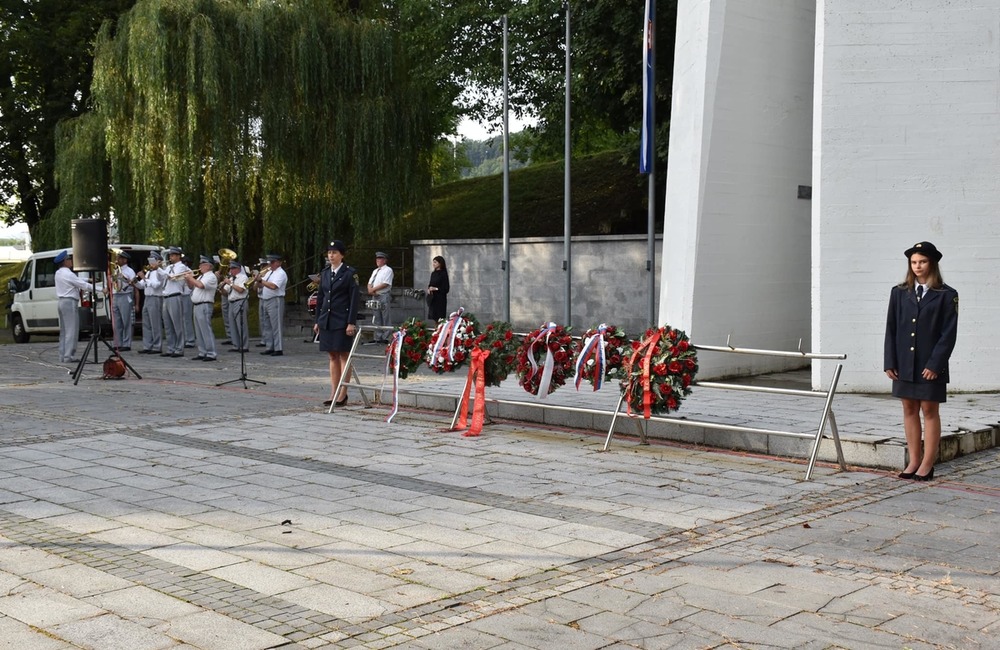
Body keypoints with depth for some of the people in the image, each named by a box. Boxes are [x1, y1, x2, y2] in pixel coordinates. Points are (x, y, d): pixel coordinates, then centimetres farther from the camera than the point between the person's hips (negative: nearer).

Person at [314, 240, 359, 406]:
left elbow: (354, 299, -8)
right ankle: (333, 393, 11)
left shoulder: (350, 273, -5)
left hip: (342, 322, -6)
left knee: (343, 356, -2)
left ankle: (343, 394, 1)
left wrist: (351, 323, -14)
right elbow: (320, 298, 16)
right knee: (333, 357, 8)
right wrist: (317, 321, 12)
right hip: (326, 321, 6)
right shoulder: (325, 273, 13)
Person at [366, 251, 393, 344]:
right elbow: (370, 283, 19)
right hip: (375, 296, 8)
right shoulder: (375, 271, 21)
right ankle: (377, 337, 12)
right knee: (376, 318, 8)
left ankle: (385, 337, -5)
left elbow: (386, 284, -14)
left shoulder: (388, 270, -4)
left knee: (385, 318, -6)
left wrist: (373, 289, -12)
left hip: (384, 296, -8)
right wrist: (370, 289, -4)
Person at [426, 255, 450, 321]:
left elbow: (446, 288, -11)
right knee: (432, 317, 3)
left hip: (440, 299, -7)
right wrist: (429, 289, -2)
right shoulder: (433, 273, 13)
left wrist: (436, 289, -18)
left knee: (439, 317, -8)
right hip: (432, 298, 7)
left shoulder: (443, 274, -9)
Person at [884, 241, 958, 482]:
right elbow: (891, 329, 6)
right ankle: (913, 461, 17)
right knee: (909, 410, 8)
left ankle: (927, 464, 9)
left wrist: (935, 364, -13)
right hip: (904, 363, 3)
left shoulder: (946, 295, -3)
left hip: (930, 365, -3)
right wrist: (890, 362, -1)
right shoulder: (899, 292, 7)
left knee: (929, 410, 3)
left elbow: (949, 333, -6)